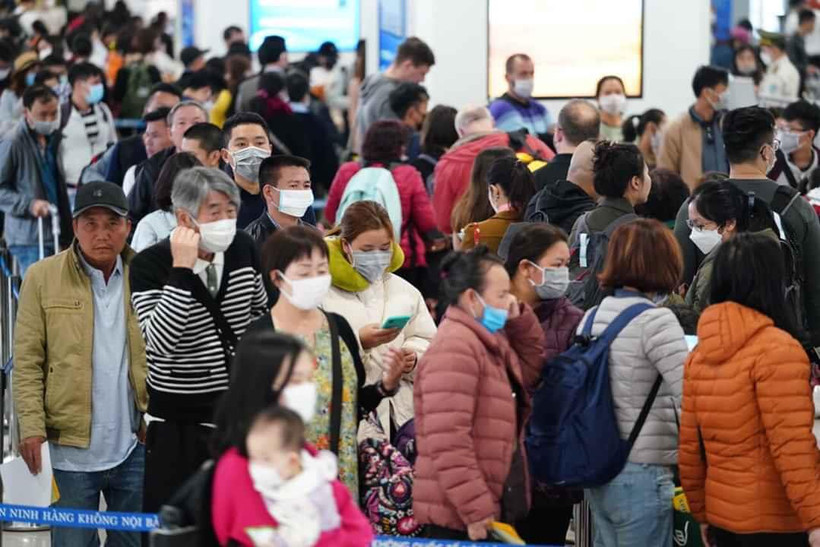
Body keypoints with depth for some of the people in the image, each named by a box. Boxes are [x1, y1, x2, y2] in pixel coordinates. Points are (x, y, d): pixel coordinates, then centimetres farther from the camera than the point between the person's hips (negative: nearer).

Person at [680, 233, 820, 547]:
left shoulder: (700, 353, 7)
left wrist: (702, 514, 19)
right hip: (776, 522, -7)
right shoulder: (777, 349, -14)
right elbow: (792, 447, -20)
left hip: (722, 515, 7)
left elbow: (689, 447, 9)